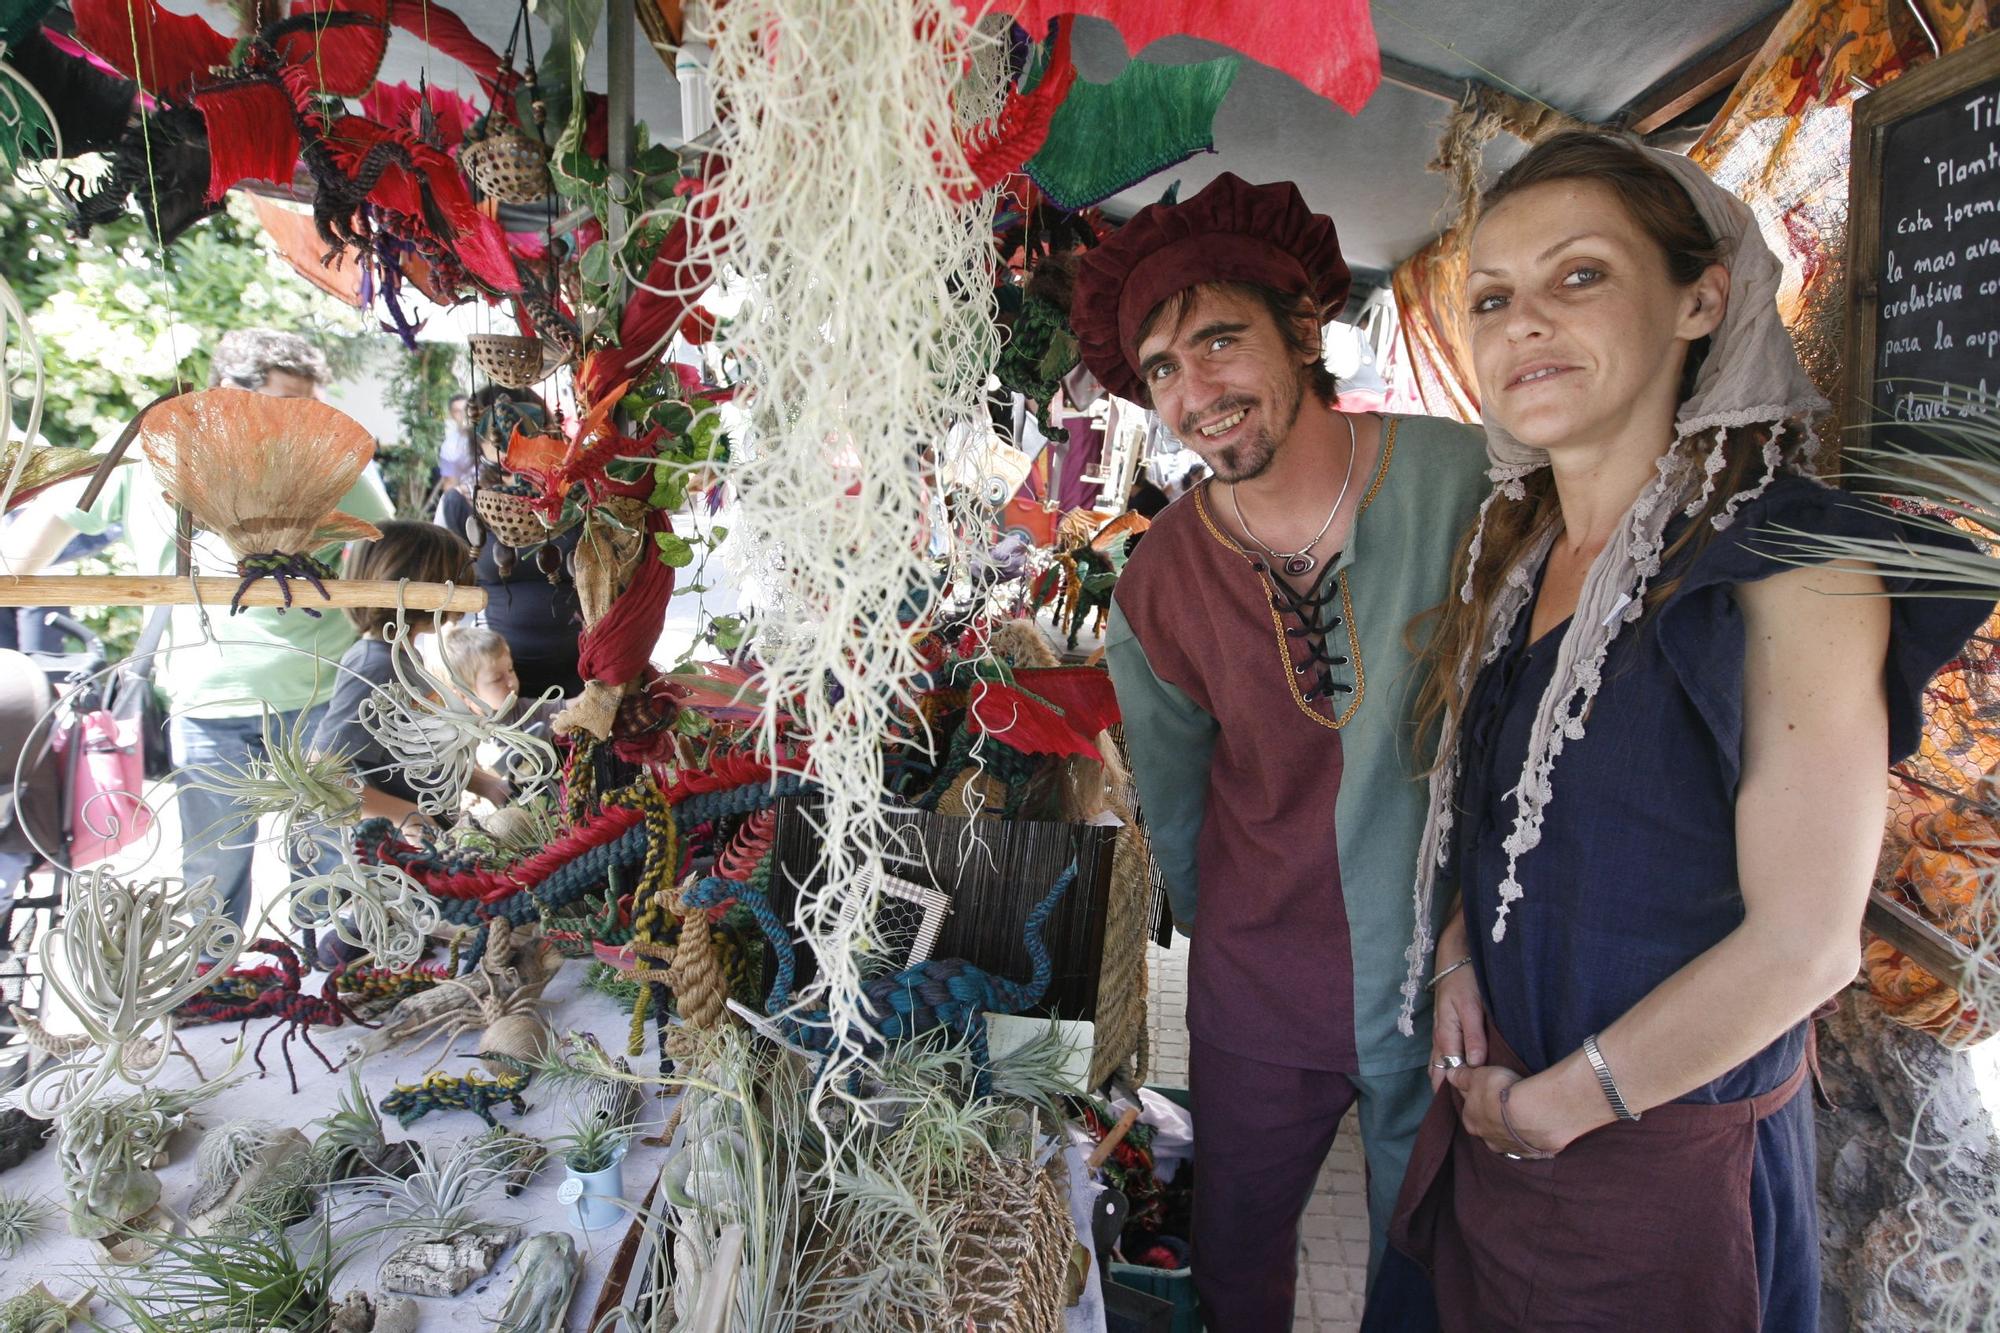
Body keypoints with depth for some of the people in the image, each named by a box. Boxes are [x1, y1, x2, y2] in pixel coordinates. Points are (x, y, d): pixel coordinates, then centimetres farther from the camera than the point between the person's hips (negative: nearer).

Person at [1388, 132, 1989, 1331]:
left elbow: (1805, 942, -22)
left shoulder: (1793, 560, -20)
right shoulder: (1511, 555, 2)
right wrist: (1459, 960, -4)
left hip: (1667, 1152, -6)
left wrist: (1552, 1106, -15)